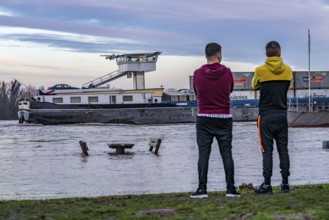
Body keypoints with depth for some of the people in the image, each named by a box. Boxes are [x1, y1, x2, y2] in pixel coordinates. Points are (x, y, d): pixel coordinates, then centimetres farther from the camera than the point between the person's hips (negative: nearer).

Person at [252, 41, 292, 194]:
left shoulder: (260, 70, -9)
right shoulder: (288, 70, 0)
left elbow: (254, 86, 10)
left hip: (266, 116, -3)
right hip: (282, 115, 3)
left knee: (267, 151, -2)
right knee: (283, 149, 6)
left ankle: (267, 184, -4)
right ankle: (285, 183, 6)